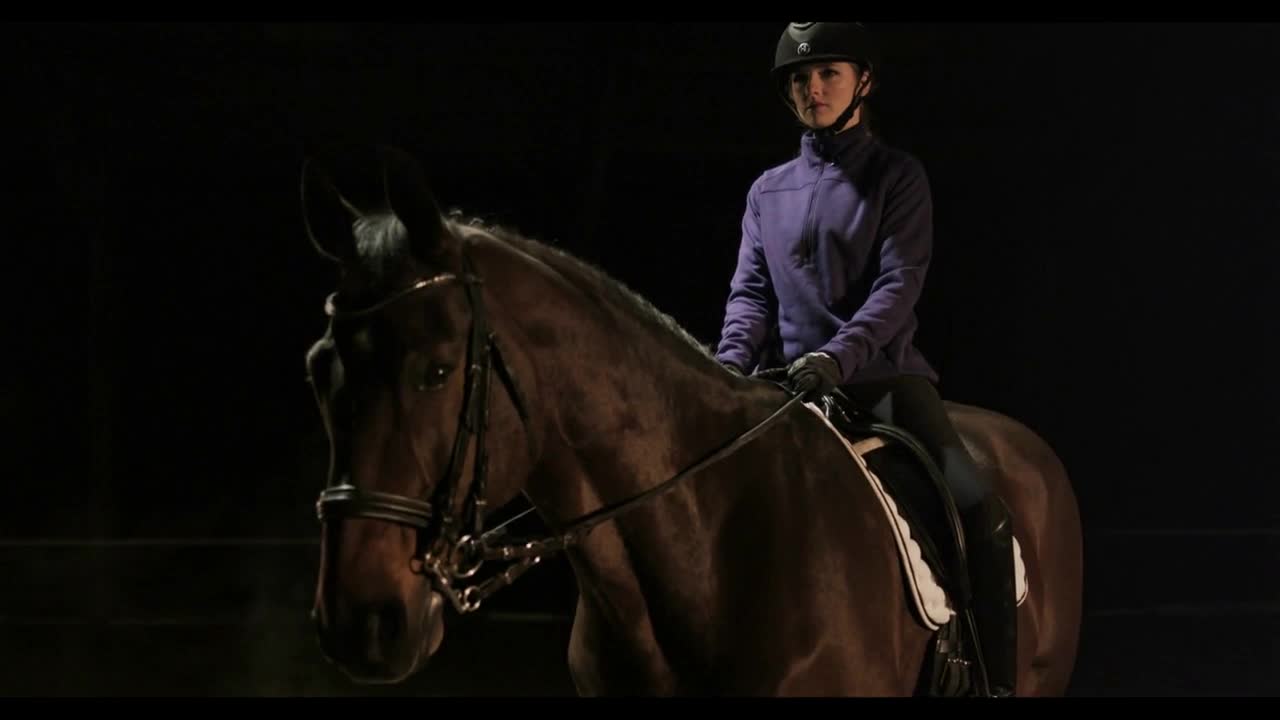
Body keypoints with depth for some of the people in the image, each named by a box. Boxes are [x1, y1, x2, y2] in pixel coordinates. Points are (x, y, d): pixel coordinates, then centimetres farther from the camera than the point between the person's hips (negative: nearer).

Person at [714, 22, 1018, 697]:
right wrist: (732, 363, -12)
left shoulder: (897, 175, 5)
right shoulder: (768, 192, 17)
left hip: (882, 371, -3)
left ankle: (994, 679, -20)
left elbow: (899, 284, -7)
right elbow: (751, 290, 9)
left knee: (980, 510, -24)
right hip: (787, 382, 4)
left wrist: (838, 356, -24)